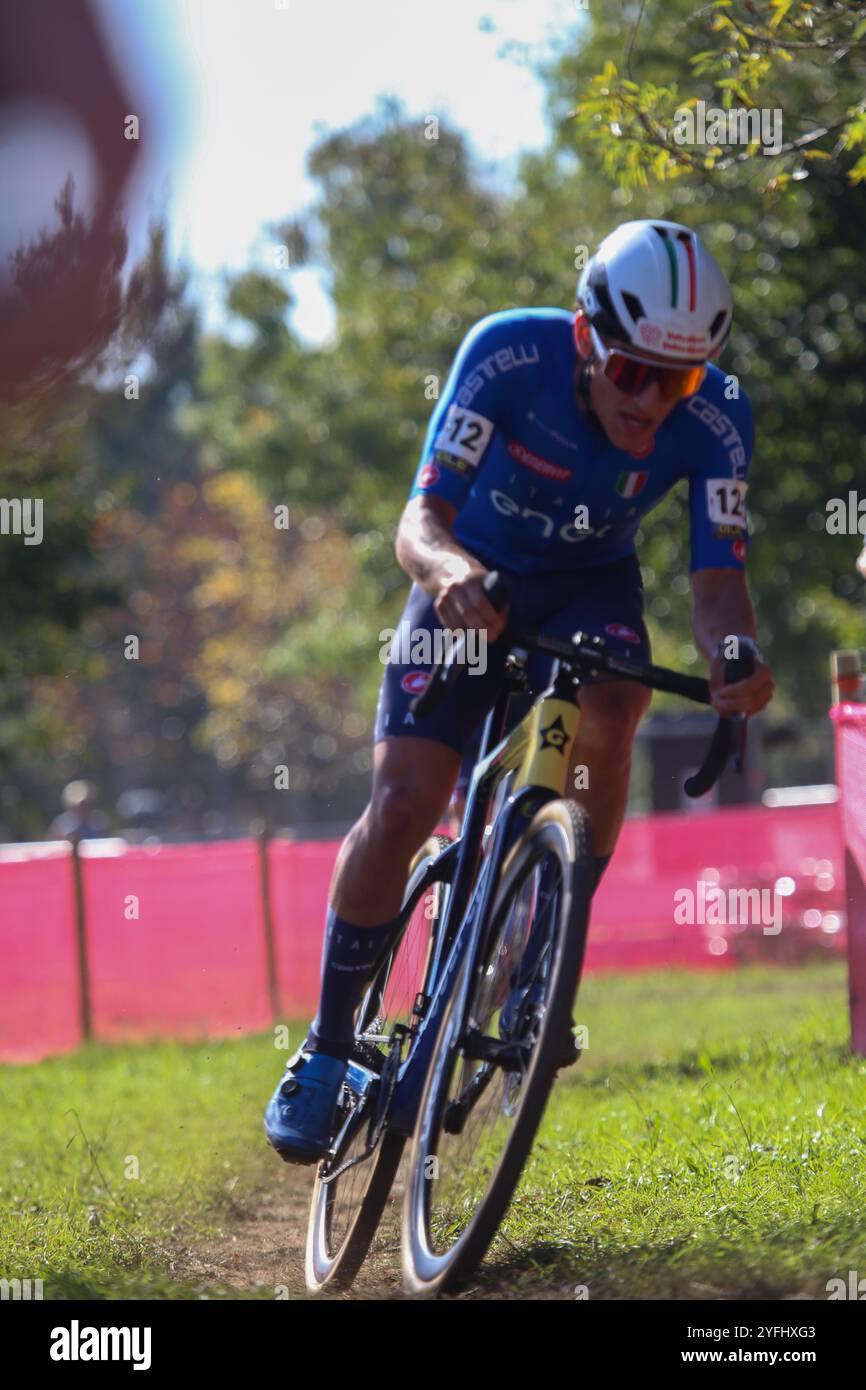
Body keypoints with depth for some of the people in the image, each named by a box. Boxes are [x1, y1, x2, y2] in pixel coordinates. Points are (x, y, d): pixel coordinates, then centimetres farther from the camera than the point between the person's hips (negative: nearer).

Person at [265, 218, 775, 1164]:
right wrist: (450, 570, -54)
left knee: (605, 719, -32)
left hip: (588, 588, 1)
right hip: (472, 581, -1)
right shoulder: (508, 355, -30)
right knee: (402, 806, -15)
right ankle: (327, 1045, 3)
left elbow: (717, 580, -23)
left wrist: (735, 654, -46)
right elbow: (420, 521, -31)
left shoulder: (715, 418, -25)